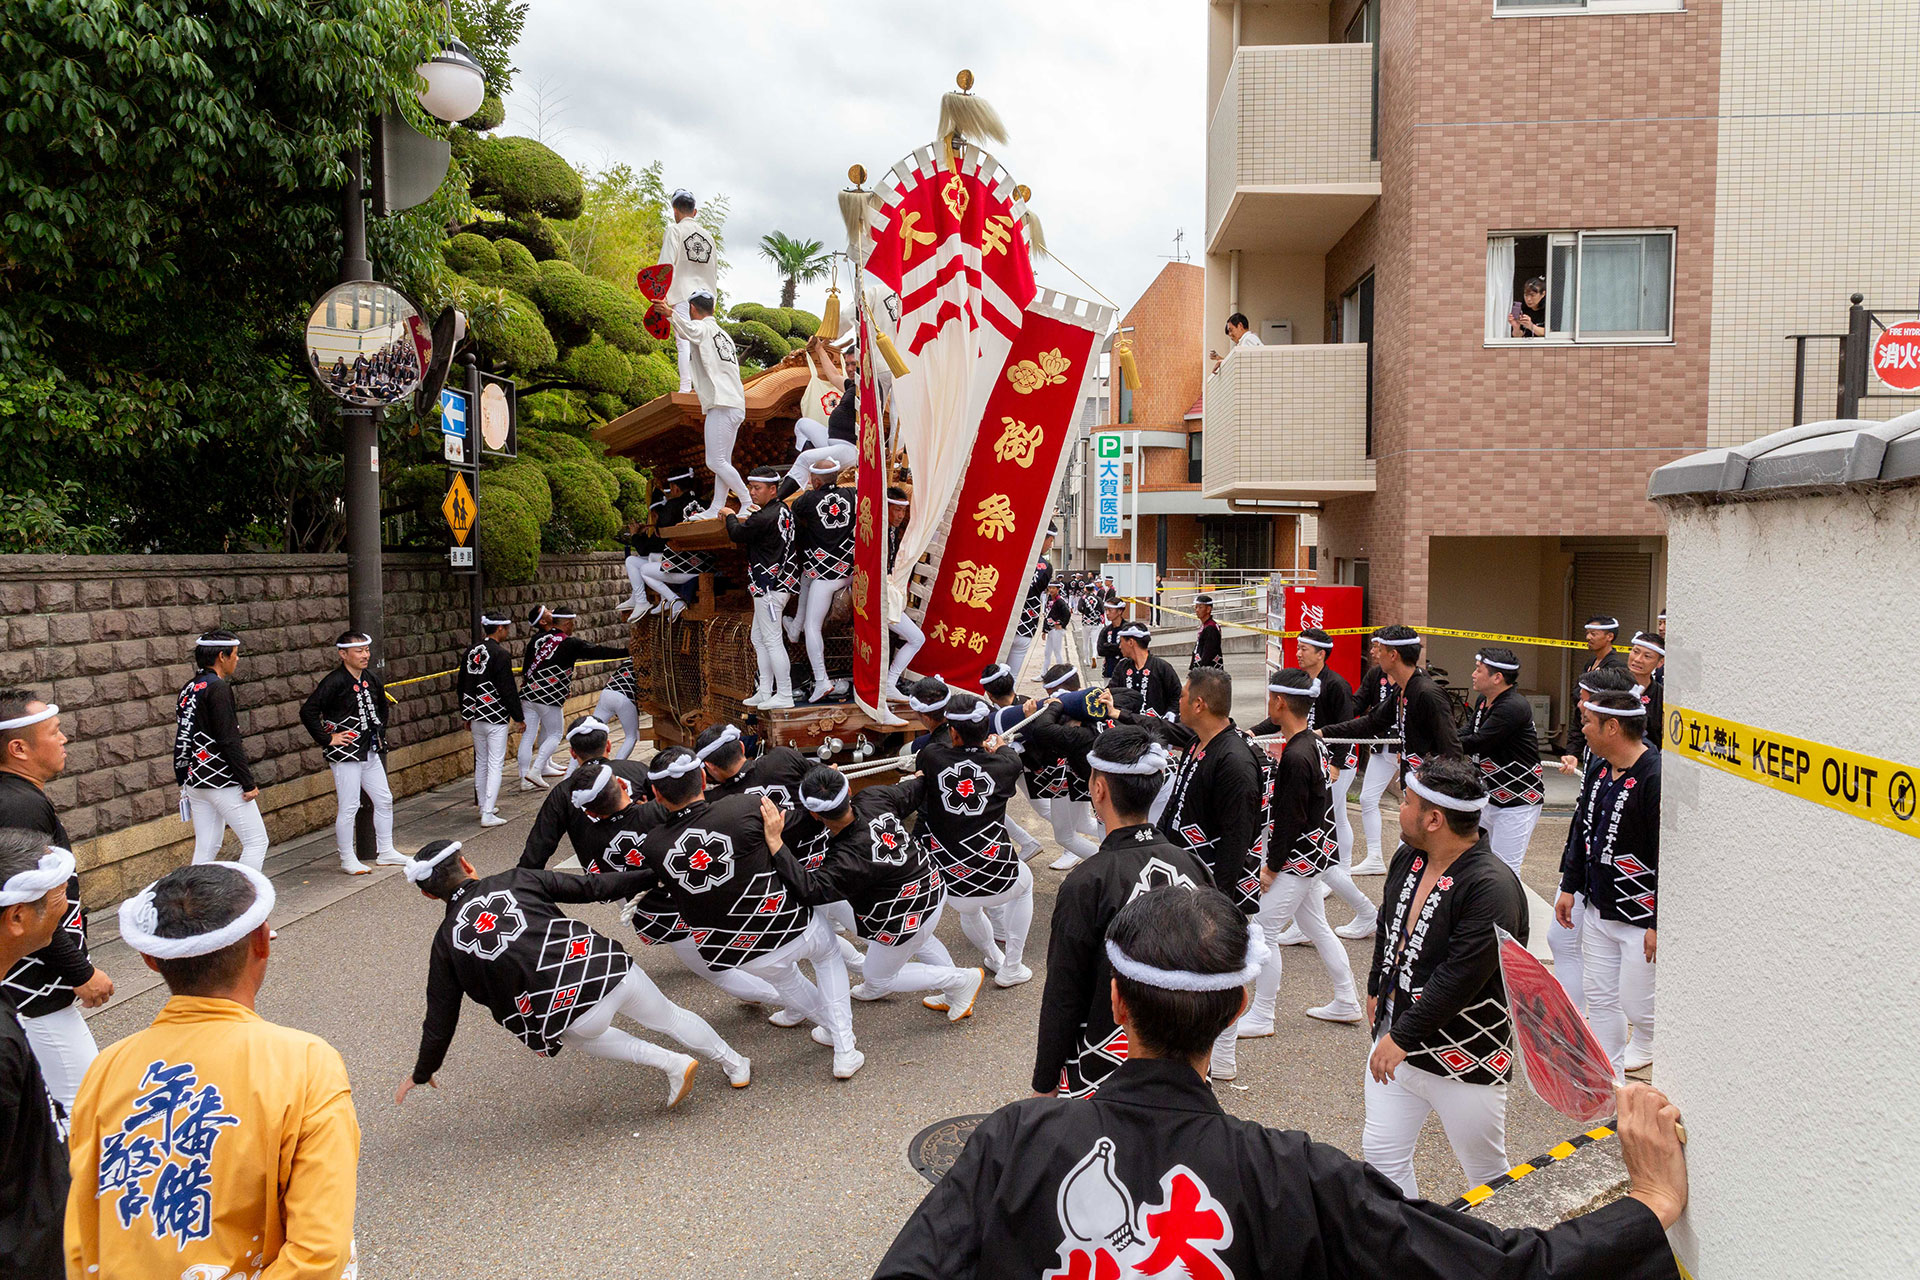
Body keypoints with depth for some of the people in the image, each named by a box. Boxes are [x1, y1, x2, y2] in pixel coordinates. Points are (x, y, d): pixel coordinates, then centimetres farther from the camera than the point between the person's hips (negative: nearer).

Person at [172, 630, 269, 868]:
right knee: (257, 842, -2)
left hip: (195, 783, 9)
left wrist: (183, 780, 23)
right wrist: (248, 783, -17)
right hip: (222, 782, -9)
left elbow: (182, 739, 17)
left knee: (206, 849, 12)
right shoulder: (218, 688, -15)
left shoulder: (187, 690, 12)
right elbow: (229, 740, -20)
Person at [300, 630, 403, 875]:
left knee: (384, 800, 11)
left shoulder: (371, 680, 7)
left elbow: (382, 707, 27)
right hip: (345, 754, -8)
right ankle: (347, 859, 11)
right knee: (349, 806, -2)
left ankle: (385, 852, 22)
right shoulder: (334, 682, -16)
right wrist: (327, 739, -17)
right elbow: (307, 712, -21)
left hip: (370, 752, 8)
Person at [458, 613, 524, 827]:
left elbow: (462, 686, 15)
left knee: (481, 763, 17)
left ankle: (484, 807, 27)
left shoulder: (470, 653, 8)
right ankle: (488, 814, -7)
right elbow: (508, 690, -16)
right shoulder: (500, 655, -16)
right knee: (495, 764, -4)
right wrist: (519, 717, -7)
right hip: (496, 718, -8)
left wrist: (467, 715, 24)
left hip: (476, 716, 8)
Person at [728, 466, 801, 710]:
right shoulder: (782, 510, 10)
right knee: (759, 638, 16)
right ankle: (765, 692, 21)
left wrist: (730, 516, 15)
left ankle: (784, 696, -2)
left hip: (768, 586, -11)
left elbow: (737, 534, -3)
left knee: (772, 640, -6)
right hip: (777, 583, 11)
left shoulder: (763, 518, -20)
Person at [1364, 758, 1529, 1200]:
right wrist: (1377, 990, 25)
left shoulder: (1493, 889, -25)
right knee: (1380, 1152, 11)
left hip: (1464, 1060, -7)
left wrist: (1402, 1038, -25)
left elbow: (1459, 978, -28)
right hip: (1396, 1040, 7)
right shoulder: (1408, 858, 1)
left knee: (1487, 1175, 11)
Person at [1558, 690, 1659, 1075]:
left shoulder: (1655, 777, -23)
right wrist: (1569, 886, 16)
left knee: (1636, 1003, 1)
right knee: (1600, 998, 14)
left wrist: (1660, 924, -20)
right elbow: (1582, 828, 17)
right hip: (1599, 909, 9)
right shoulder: (1602, 769, 6)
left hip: (1642, 919, -9)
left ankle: (1647, 1041, 33)